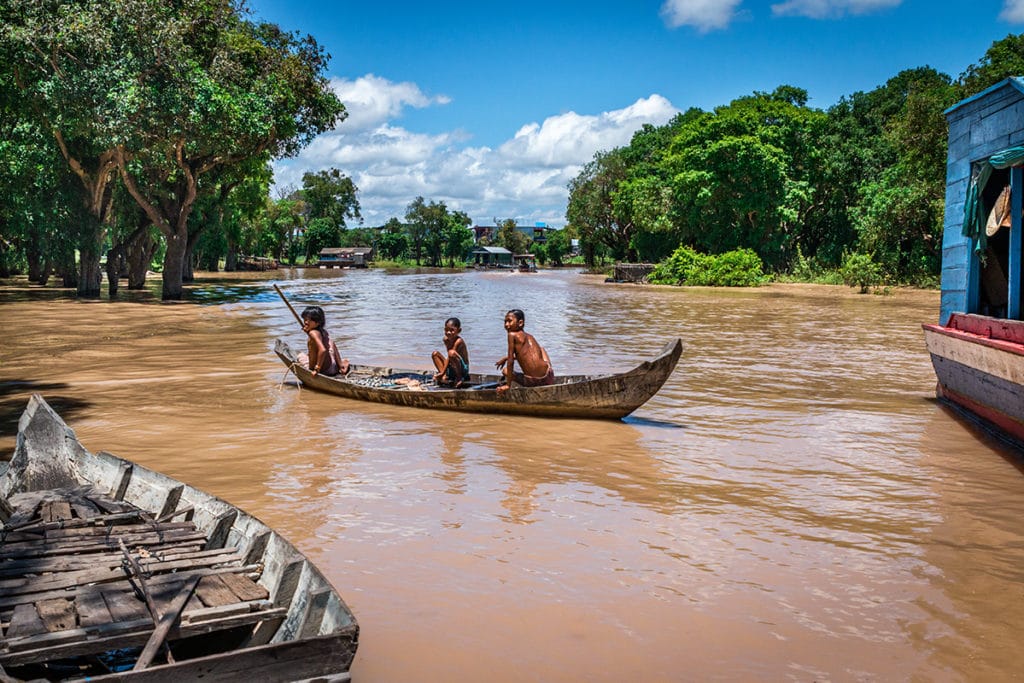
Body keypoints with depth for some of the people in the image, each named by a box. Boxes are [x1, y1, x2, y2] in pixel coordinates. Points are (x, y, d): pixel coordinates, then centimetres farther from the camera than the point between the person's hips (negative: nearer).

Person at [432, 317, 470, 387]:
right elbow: (448, 358, -1)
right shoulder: (446, 340, 1)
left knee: (452, 353, -33)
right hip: (451, 369, 8)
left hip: (463, 369, -8)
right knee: (435, 354, 3)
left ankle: (459, 378, -15)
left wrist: (442, 373, -22)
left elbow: (450, 358, -22)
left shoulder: (458, 341, -20)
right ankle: (444, 378, -11)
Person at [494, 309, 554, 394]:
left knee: (505, 371, 21)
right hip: (548, 377, 5)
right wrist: (506, 358, 46)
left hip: (532, 381, -5)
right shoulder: (529, 336, 18)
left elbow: (511, 361, -5)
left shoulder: (512, 335, -2)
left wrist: (508, 385, -1)